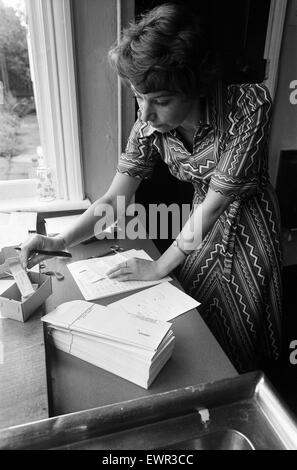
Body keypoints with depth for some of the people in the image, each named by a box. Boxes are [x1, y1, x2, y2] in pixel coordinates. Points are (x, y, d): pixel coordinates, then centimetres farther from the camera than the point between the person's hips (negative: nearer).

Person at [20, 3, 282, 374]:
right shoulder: (150, 125, -17)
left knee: (236, 339, 13)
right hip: (201, 223, 4)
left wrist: (159, 267, -23)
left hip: (247, 226, -3)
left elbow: (215, 201, -28)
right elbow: (115, 198, -14)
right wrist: (60, 241, -27)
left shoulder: (248, 106, -30)